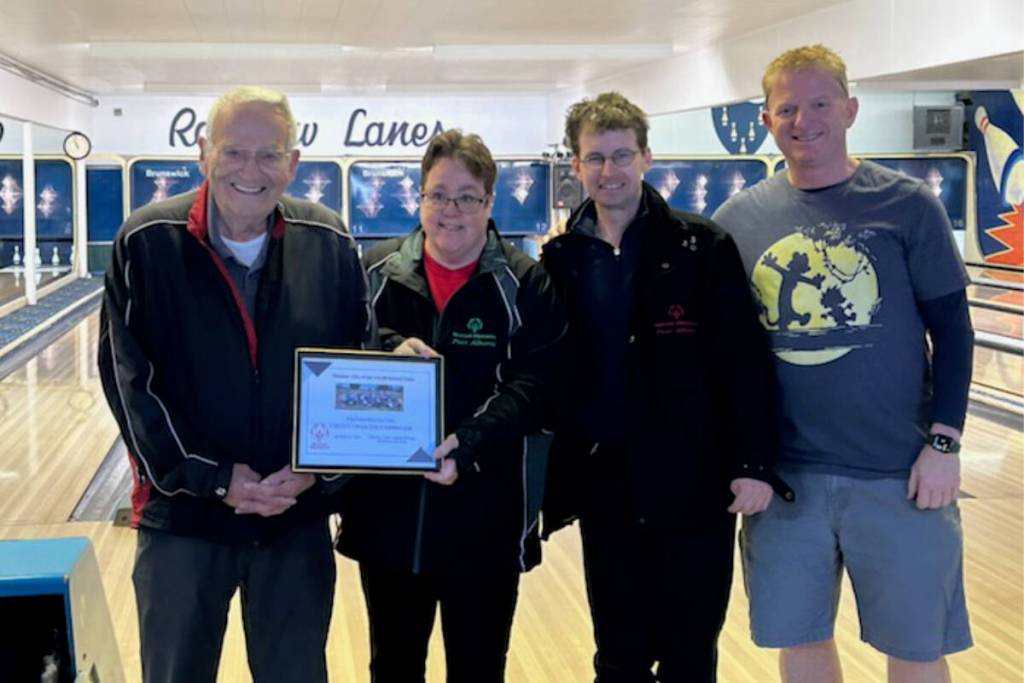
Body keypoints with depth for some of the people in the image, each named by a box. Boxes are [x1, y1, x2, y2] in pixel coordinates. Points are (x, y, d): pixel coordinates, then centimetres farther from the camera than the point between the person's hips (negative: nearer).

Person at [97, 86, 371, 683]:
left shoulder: (330, 245, -2)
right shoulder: (147, 243, -8)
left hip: (299, 518, 1)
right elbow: (129, 379, -9)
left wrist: (317, 470, -9)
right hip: (183, 513, -1)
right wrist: (214, 478, -13)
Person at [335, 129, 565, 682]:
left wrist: (469, 444, -27)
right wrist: (389, 351, -18)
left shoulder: (525, 284, -2)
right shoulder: (378, 270, 5)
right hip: (387, 513, 2)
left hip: (484, 522, -2)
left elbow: (533, 388, -11)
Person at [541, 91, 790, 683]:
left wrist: (755, 463, -13)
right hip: (603, 484, 3)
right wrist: (550, 478, 5)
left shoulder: (702, 247, -6)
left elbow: (746, 361, -7)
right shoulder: (560, 259, 3)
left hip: (693, 481, -2)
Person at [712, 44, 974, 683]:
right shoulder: (739, 220, 1)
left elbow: (951, 327, -2)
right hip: (785, 474, 2)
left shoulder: (908, 206, -4)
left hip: (896, 471, -2)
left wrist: (944, 442, -8)